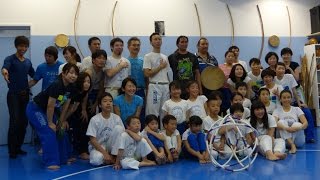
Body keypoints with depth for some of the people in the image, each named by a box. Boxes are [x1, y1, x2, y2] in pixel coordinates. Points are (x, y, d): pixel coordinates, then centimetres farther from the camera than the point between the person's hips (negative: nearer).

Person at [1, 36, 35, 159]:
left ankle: (18, 147, 18)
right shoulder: (10, 59, -6)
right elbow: (4, 67, -29)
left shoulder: (28, 62, 11)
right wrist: (4, 72, -50)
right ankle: (12, 150, -1)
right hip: (13, 94, -5)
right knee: (15, 122, -11)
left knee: (24, 122, 6)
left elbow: (34, 76, 19)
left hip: (25, 95, 5)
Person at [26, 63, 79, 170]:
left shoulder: (70, 87, -7)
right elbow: (50, 106, -26)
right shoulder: (56, 85, -31)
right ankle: (51, 162, -12)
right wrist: (50, 123, -18)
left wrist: (61, 122, 3)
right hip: (35, 109, -9)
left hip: (47, 110, 9)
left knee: (61, 132, 10)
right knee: (49, 133, -18)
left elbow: (65, 106, 0)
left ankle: (64, 157, 24)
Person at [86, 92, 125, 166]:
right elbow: (93, 140, -15)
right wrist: (105, 153, -22)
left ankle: (113, 156, -13)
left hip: (111, 146, 3)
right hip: (97, 147, -3)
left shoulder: (116, 118, -7)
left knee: (118, 128, -21)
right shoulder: (94, 119, -15)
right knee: (96, 160, -38)